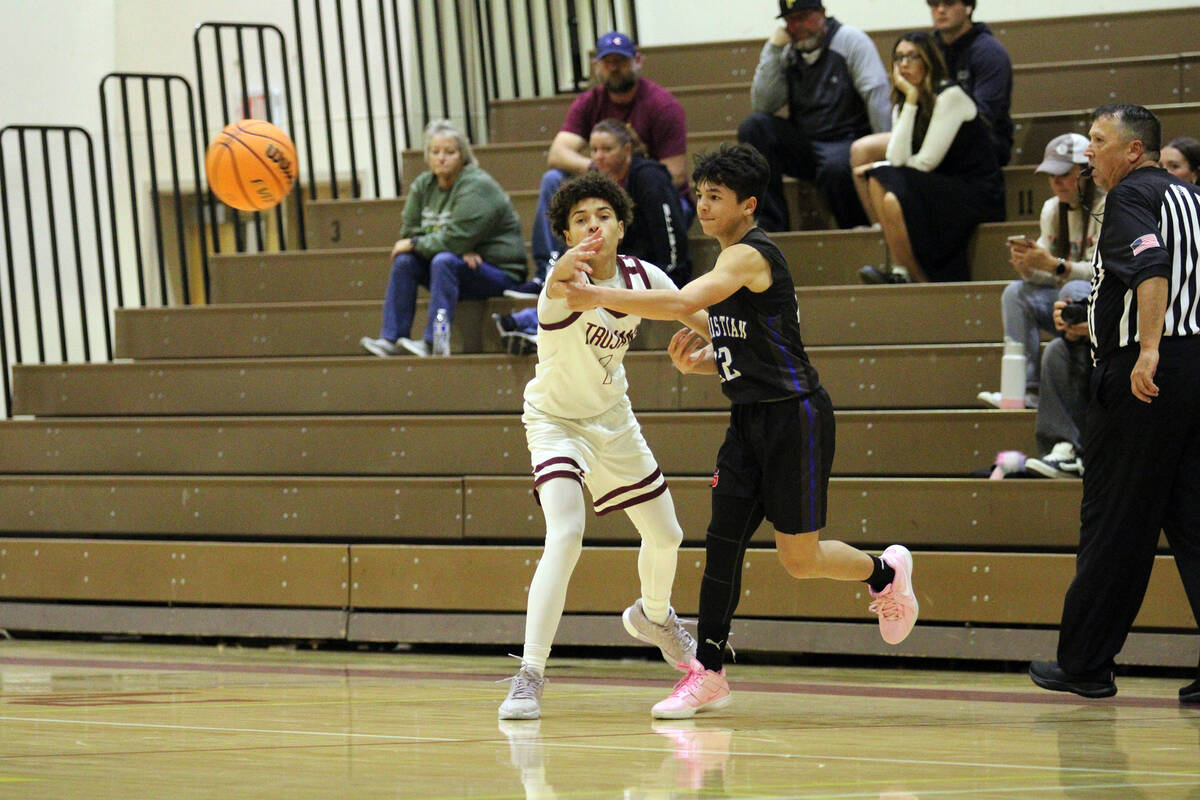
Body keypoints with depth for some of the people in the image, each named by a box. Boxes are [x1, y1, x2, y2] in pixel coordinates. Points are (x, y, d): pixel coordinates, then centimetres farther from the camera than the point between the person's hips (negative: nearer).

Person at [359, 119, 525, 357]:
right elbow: (410, 231, -2)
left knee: (444, 261, -33)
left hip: (499, 273, -8)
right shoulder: (423, 185, 5)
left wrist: (414, 244, -12)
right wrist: (461, 251, -16)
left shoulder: (476, 186, -19)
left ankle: (433, 342, -38)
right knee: (404, 261, -11)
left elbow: (454, 239, -26)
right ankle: (391, 339, -17)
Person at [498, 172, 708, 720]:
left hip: (612, 417, 6)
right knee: (565, 535, -28)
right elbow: (557, 288, -56)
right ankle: (529, 675, -26)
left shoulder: (642, 278, -12)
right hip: (555, 421, -6)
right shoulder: (568, 280, -29)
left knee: (665, 536, 18)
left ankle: (653, 617, 52)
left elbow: (695, 316, 5)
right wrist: (565, 271, -80)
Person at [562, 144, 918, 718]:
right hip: (750, 420, 9)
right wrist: (697, 361, 1)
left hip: (793, 416, -9)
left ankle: (886, 573, 27)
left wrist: (603, 298, -31)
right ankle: (708, 672, 0)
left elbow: (683, 303, -32)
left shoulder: (750, 256, -16)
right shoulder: (728, 260, 14)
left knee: (799, 557, -2)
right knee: (722, 540, -2)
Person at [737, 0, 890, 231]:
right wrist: (773, 50, -6)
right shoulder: (788, 53, 9)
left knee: (835, 168, -39)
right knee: (753, 126, -18)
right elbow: (762, 106, -1)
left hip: (846, 142, -5)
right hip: (803, 148, 5)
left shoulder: (850, 40, -1)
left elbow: (876, 93, -11)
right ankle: (770, 224, -19)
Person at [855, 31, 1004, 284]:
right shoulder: (902, 106, 11)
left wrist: (878, 167, -4)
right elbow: (897, 159, -8)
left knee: (894, 201, -26)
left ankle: (923, 281, -12)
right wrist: (911, 100, -8)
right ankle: (900, 271, -18)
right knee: (876, 180, -14)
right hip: (942, 190, 7)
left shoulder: (950, 97, -11)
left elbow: (927, 162, -16)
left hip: (978, 195, -7)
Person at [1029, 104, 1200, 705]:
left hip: (1144, 373, -8)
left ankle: (1084, 662, 8)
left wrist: (1148, 350, -35)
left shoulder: (1132, 195, -7)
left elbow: (1152, 270, -24)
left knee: (1113, 521, 0)